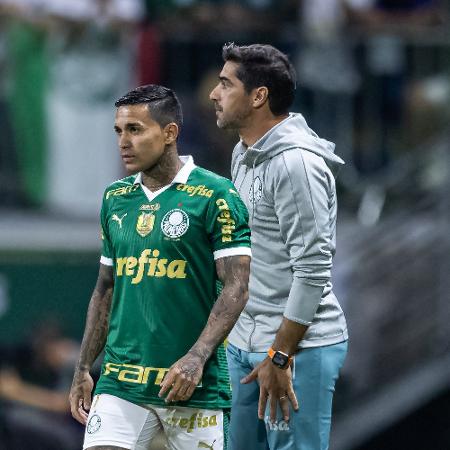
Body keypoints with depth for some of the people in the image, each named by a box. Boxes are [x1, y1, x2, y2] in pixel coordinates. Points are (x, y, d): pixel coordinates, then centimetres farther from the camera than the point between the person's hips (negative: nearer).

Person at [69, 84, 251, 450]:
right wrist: (83, 370, 15)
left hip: (191, 387, -5)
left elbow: (236, 287, -11)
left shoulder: (215, 196, -6)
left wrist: (197, 357, -21)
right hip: (120, 381, 5)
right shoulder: (116, 198, 12)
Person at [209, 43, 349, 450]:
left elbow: (313, 270, -20)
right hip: (244, 343, 10)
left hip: (299, 347, -9)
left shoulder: (296, 162, -18)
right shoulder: (244, 154, 13)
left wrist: (280, 356, -19)